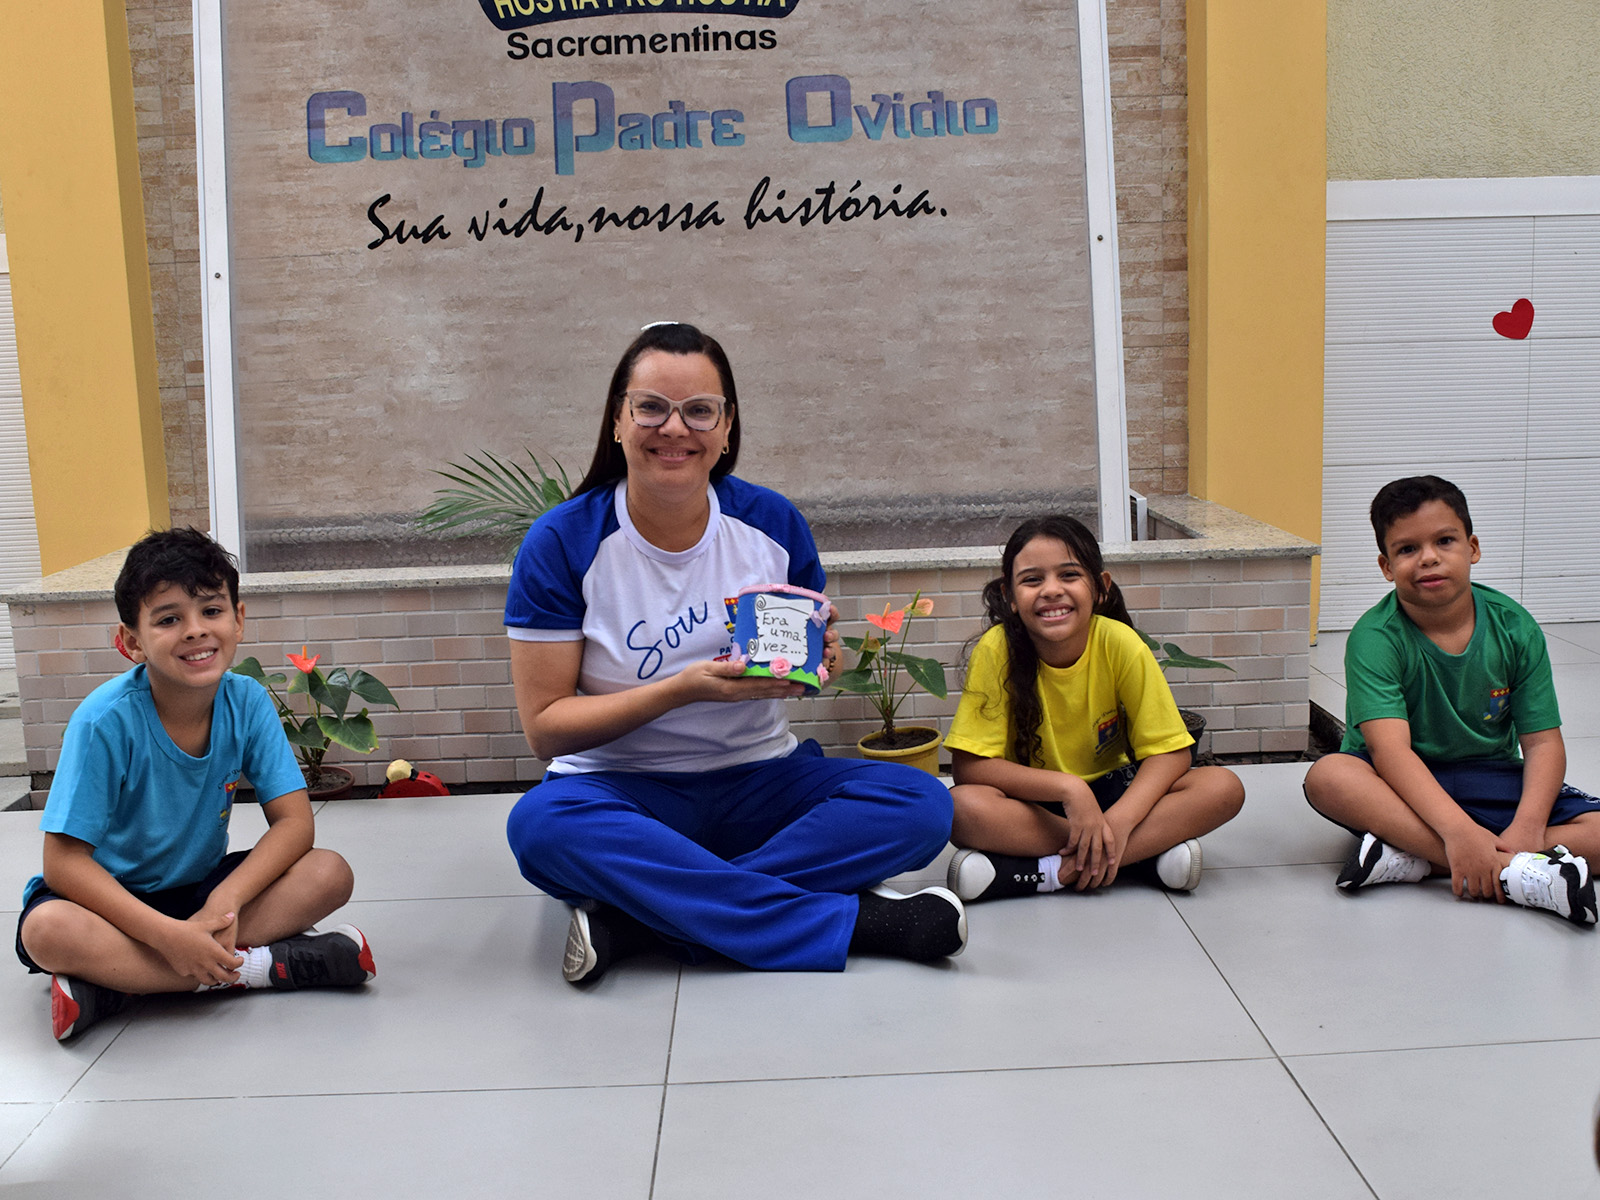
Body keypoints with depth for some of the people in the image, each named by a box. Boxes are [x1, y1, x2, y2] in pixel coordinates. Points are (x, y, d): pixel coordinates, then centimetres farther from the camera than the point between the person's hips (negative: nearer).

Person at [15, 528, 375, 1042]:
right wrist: (167, 935, -34)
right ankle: (260, 965, -26)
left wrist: (224, 901, -30)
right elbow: (64, 862, -23)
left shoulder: (246, 702, -12)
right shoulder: (106, 721, -23)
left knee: (330, 874, -19)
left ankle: (110, 985, -24)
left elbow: (294, 821, -13)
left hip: (199, 890, 4)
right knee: (47, 930, -36)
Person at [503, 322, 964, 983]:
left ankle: (635, 919, -27)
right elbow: (544, 725, -10)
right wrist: (682, 689, -23)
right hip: (623, 791, -2)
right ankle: (850, 918, -31)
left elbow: (811, 652, 13)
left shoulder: (773, 522, -1)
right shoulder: (562, 543, -9)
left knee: (922, 804, -22)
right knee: (541, 824, -36)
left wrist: (820, 661, -12)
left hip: (759, 780, 3)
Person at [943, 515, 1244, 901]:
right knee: (963, 806, -34)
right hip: (1031, 800, -2)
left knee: (1224, 787, -22)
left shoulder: (1120, 645, -16)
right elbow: (970, 766, -20)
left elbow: (1170, 752, -14)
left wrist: (1119, 820, -31)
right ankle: (1149, 850, -26)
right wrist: (1068, 788, -32)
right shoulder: (997, 650, -18)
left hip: (1111, 789, 2)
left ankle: (1055, 871, -27)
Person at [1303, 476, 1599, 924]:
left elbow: (1543, 742, -7)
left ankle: (1413, 857, -29)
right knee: (1328, 776, -35)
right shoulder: (1375, 638, -15)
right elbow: (1390, 749, -28)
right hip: (1403, 784, -3)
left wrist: (1527, 827, -26)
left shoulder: (1515, 628, -5)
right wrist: (1458, 830, -41)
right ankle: (1511, 873, -39)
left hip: (1493, 779, 3)